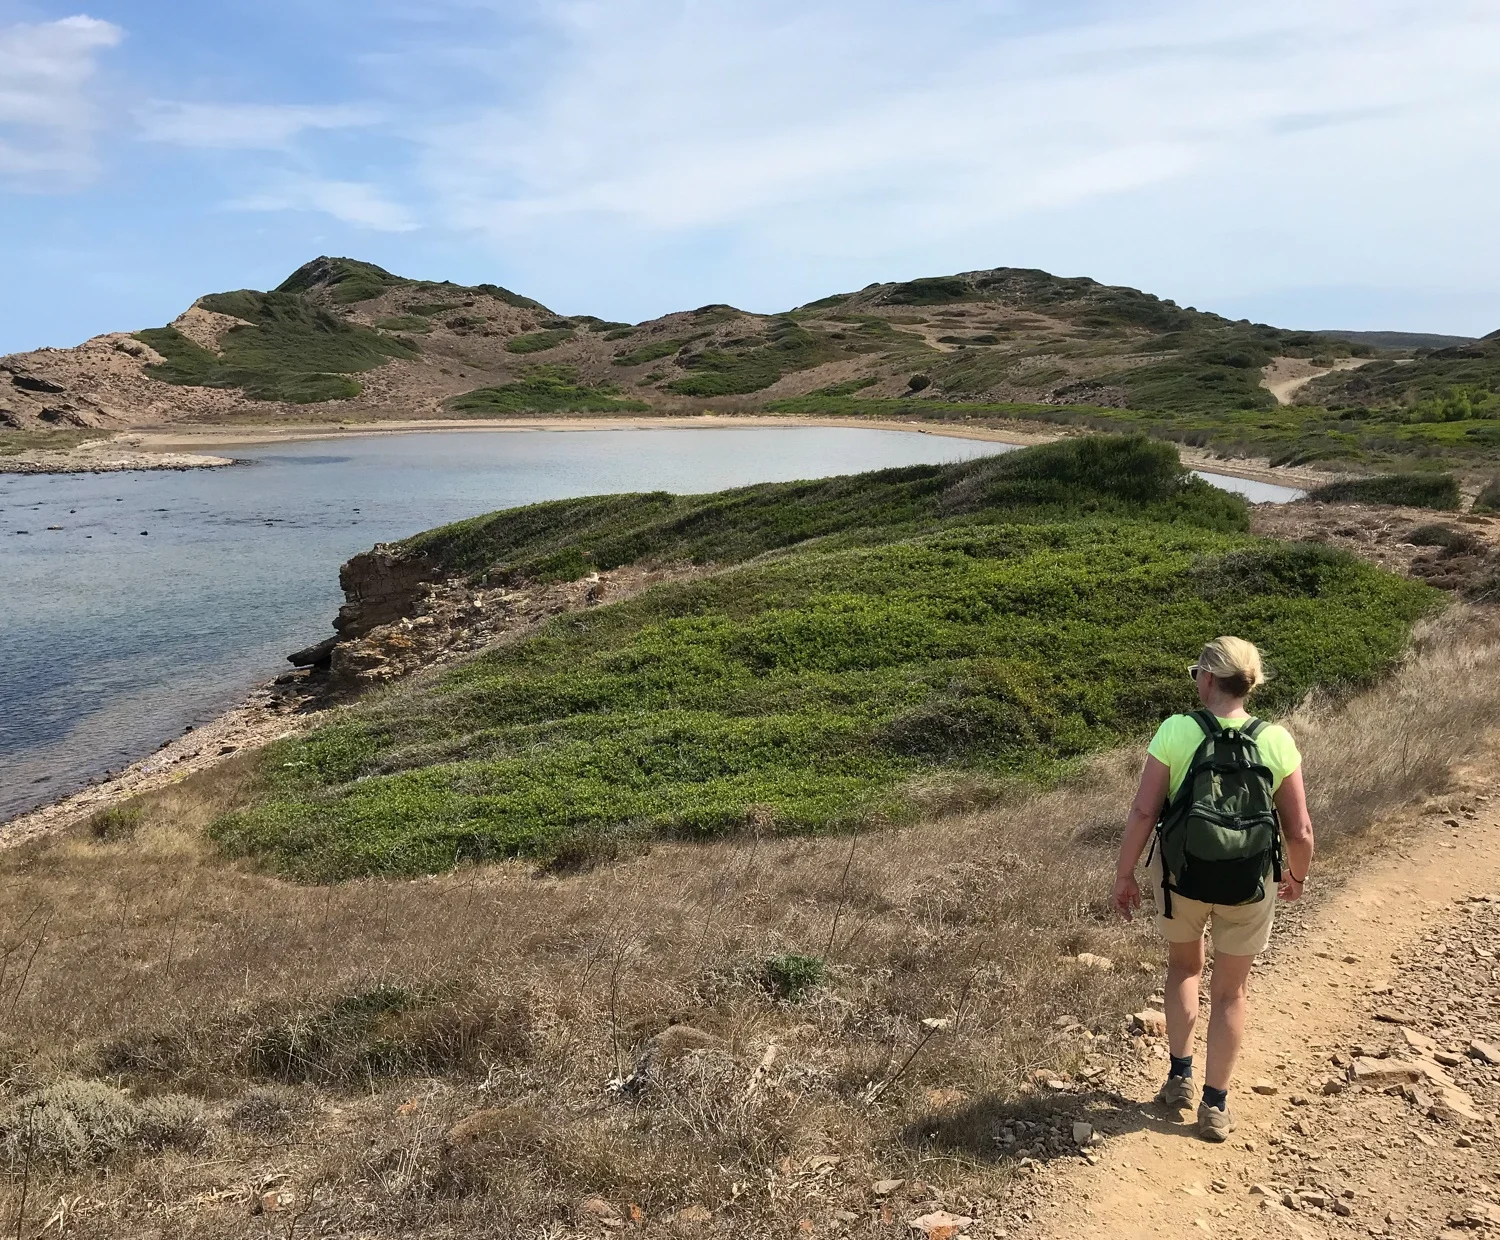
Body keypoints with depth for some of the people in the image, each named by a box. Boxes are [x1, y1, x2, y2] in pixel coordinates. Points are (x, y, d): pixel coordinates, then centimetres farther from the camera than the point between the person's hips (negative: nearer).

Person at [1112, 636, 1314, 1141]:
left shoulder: (1176, 731, -16)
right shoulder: (1276, 741, -12)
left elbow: (1143, 812, -16)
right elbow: (1299, 831, -8)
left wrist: (1124, 874, -2)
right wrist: (1297, 875, 12)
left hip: (1180, 875, 0)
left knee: (1184, 966, 28)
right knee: (1229, 992, 19)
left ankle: (1180, 1077, 29)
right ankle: (1215, 1105, 28)